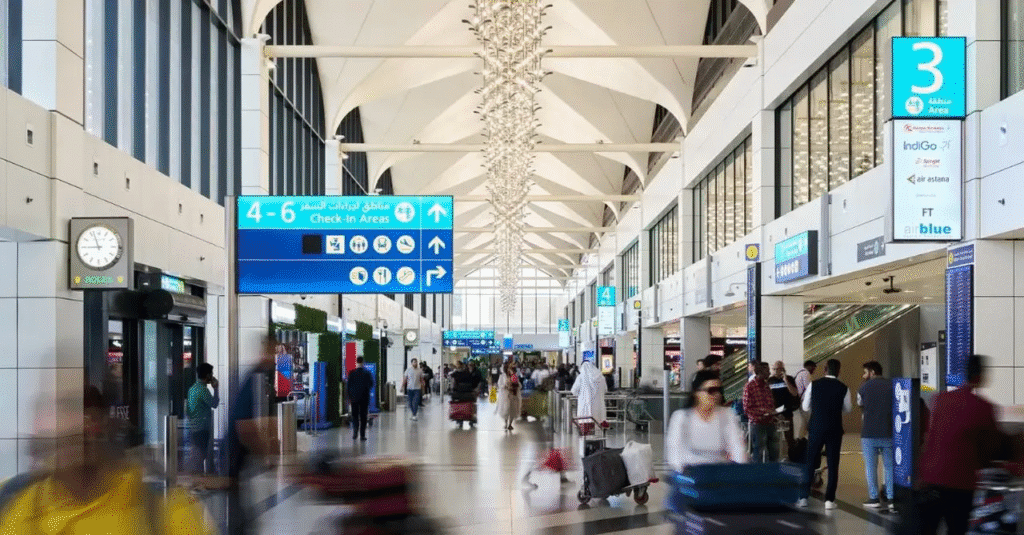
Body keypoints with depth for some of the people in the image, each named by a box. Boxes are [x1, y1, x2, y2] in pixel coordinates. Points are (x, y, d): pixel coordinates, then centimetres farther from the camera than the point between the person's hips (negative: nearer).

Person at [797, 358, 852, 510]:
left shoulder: (814, 385, -4)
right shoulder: (843, 388, -4)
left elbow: (805, 406, 3)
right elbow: (848, 408, 8)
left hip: (816, 427, 0)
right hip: (834, 429, 0)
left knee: (810, 463, 9)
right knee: (833, 464, 7)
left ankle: (804, 497, 9)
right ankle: (829, 499, 5)